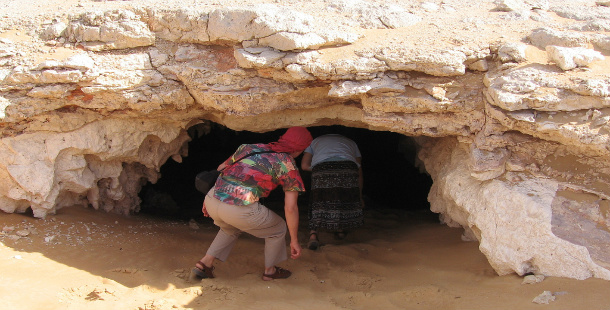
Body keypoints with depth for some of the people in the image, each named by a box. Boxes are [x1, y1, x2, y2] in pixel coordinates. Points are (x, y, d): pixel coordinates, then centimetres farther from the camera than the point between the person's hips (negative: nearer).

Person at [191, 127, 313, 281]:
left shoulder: (254, 147, 23)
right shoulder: (289, 166, 6)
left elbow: (221, 168, 27)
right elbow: (290, 208, 2)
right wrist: (294, 240, 13)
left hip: (212, 199, 6)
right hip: (240, 209, -6)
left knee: (231, 229, 39)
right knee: (278, 229, 22)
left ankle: (204, 264, 30)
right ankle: (270, 270, 37)